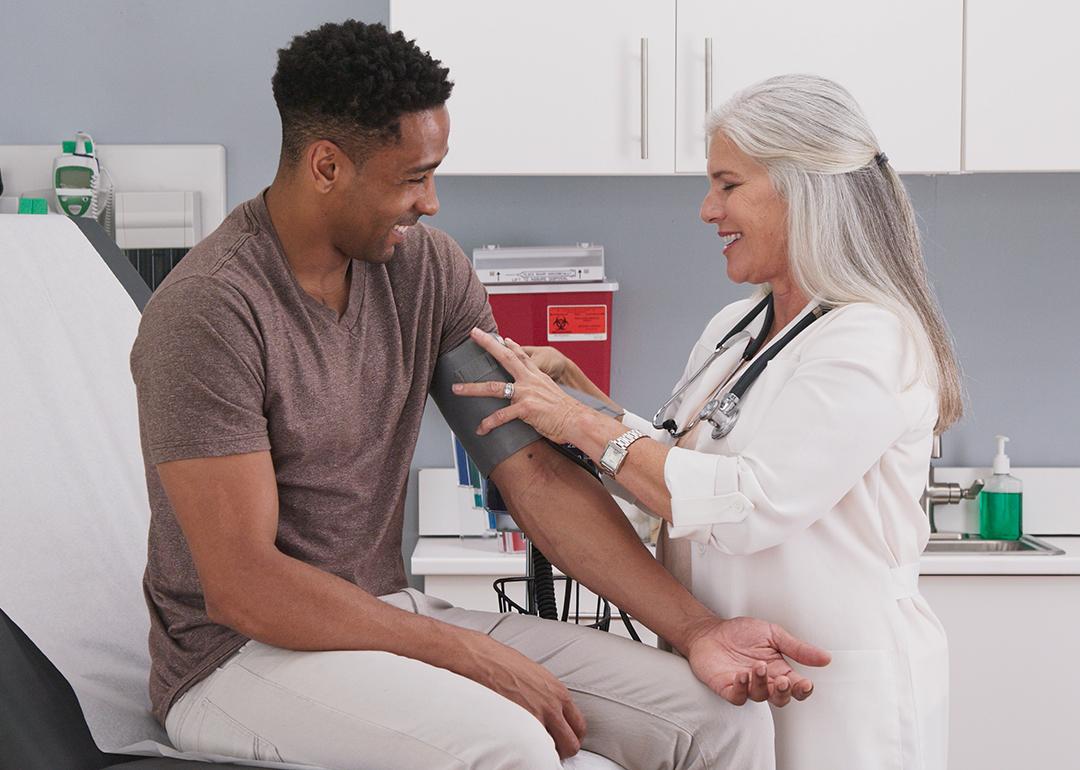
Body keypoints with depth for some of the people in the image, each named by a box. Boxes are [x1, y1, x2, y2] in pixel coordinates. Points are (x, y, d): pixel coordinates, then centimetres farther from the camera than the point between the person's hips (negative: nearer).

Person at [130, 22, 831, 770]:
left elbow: (534, 470, -1)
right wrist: (471, 655, -21)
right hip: (241, 654, -6)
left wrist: (696, 628, -9)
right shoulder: (211, 309, -19)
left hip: (390, 617, 6)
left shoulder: (428, 268, 1)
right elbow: (241, 586, -21)